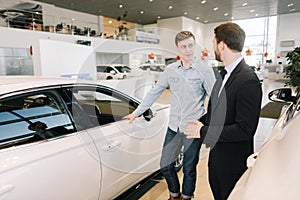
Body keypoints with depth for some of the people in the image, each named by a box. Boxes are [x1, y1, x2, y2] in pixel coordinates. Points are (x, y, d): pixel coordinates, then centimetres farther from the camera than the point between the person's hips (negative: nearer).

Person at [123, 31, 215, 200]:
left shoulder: (204, 69, -7)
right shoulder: (171, 69, 4)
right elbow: (154, 92, 9)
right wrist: (136, 112, 10)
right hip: (174, 126, 4)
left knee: (189, 169, 12)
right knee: (166, 166, 13)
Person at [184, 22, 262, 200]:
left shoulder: (248, 80, -26)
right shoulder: (225, 73, 2)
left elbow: (245, 129, -27)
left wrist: (204, 131, -22)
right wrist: (201, 122, 0)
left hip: (233, 161, -8)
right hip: (217, 154, 8)